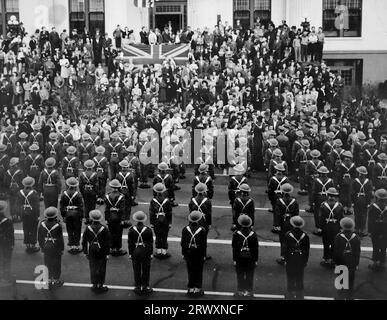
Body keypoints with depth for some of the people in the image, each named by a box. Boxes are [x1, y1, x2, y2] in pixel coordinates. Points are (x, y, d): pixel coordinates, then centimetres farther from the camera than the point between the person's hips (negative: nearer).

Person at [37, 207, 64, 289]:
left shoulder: (42, 224, -10)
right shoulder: (58, 225, -22)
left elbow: (39, 238, 1)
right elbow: (60, 239, -13)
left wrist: (42, 247, 15)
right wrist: (62, 249, 0)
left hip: (46, 248, 3)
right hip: (56, 248, -3)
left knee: (47, 264, 17)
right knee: (57, 265, 13)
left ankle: (49, 280, 25)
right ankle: (56, 281, 23)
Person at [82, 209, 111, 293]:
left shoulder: (88, 228, -7)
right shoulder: (104, 229, -11)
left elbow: (84, 241, -1)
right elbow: (107, 242, -7)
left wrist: (85, 252, 9)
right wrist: (107, 253, 0)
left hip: (91, 251, 1)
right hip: (101, 252, -1)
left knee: (93, 268, 12)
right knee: (101, 269, 8)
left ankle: (94, 285, 17)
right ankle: (100, 285, 12)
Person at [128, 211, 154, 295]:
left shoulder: (131, 230, -7)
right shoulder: (148, 230, -9)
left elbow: (130, 243, -3)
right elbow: (151, 243, -4)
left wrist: (130, 253, 5)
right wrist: (151, 253, 4)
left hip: (135, 252, 1)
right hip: (146, 252, -1)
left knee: (136, 270, 12)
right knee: (145, 270, 12)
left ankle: (137, 287, 20)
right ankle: (145, 286, 20)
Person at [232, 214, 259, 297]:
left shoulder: (236, 234, -13)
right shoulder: (253, 234, -8)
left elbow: (234, 248, -8)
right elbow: (256, 248, -3)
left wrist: (234, 259, -1)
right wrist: (256, 260, 6)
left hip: (239, 258, -1)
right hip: (250, 258, 1)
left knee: (240, 275, 11)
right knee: (250, 275, 11)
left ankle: (241, 291, 16)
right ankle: (249, 291, 17)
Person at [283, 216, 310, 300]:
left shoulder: (288, 235, -15)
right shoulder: (305, 236, -9)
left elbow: (285, 249, -8)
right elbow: (307, 250, -2)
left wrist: (285, 259, 2)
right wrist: (305, 261, 8)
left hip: (291, 260, -2)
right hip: (301, 260, 2)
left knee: (291, 278, 11)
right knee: (300, 279, 13)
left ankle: (290, 294, 18)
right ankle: (299, 295, 21)